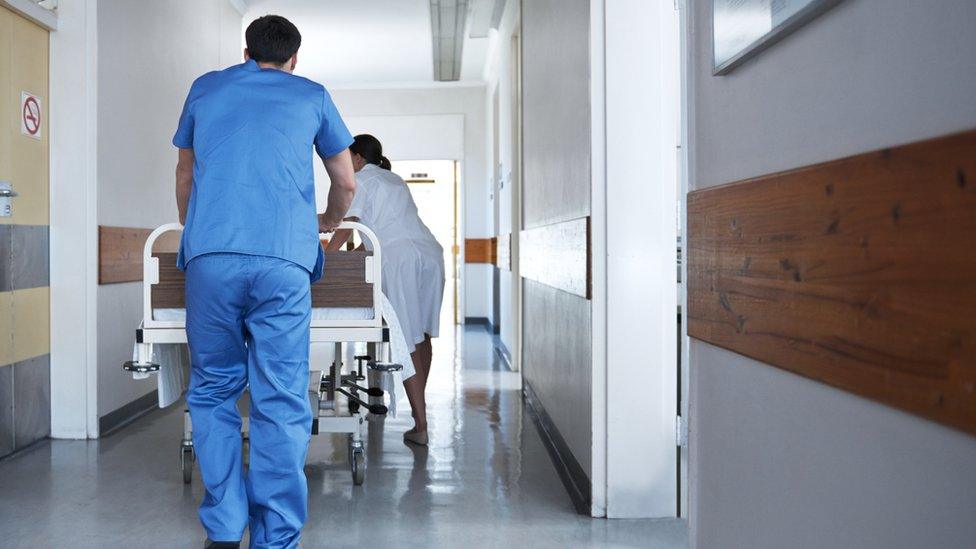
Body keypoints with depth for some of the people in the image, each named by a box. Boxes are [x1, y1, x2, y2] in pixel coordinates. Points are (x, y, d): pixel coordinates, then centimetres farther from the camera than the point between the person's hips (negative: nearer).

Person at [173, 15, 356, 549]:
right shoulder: (311, 96, 19)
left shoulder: (206, 87, 23)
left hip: (209, 257, 2)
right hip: (283, 261, -1)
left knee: (213, 392, 12)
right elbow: (346, 184, 27)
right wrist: (328, 223, 48)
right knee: (281, 404, 1)